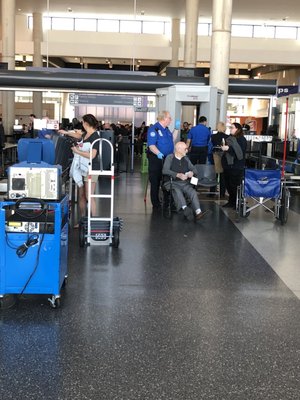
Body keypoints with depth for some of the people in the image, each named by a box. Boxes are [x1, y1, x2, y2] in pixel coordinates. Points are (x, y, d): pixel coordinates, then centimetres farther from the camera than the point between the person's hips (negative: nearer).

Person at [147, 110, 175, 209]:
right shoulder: (154, 129, -14)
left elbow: (172, 140, 25)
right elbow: (151, 145, -25)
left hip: (167, 159, 8)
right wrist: (158, 153, -37)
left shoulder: (166, 129, 14)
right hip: (156, 159, -8)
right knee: (155, 181, 0)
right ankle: (156, 203, 8)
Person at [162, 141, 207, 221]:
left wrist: (192, 172, -4)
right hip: (173, 183, -4)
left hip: (185, 183, 4)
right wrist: (178, 175, -22)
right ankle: (185, 208, -58)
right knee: (177, 191, -37)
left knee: (193, 192, -26)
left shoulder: (185, 159, 20)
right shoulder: (170, 157, 3)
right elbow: (165, 170, -11)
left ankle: (198, 212, -43)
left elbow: (194, 168, 22)